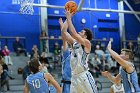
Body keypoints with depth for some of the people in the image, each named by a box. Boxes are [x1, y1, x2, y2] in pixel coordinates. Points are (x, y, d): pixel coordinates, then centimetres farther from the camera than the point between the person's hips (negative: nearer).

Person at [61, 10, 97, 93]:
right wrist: (67, 18, 14)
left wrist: (69, 18, -9)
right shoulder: (74, 42, 16)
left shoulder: (87, 43, -3)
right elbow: (64, 31, 15)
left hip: (84, 76, -7)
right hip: (74, 77, 7)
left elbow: (73, 33, -15)